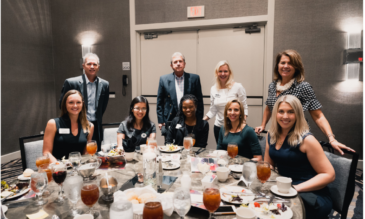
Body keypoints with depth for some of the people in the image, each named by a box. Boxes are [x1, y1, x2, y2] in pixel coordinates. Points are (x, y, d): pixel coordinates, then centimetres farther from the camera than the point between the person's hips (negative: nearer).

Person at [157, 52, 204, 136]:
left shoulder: (194, 78, 3)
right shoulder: (164, 79, 3)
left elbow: (199, 102, 4)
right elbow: (159, 103, 6)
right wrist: (160, 121, 1)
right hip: (170, 121, 0)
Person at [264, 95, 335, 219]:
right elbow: (268, 165, 15)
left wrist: (297, 188, -21)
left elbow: (329, 174, -13)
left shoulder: (306, 140, -14)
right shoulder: (271, 135, 5)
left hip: (312, 197, -6)